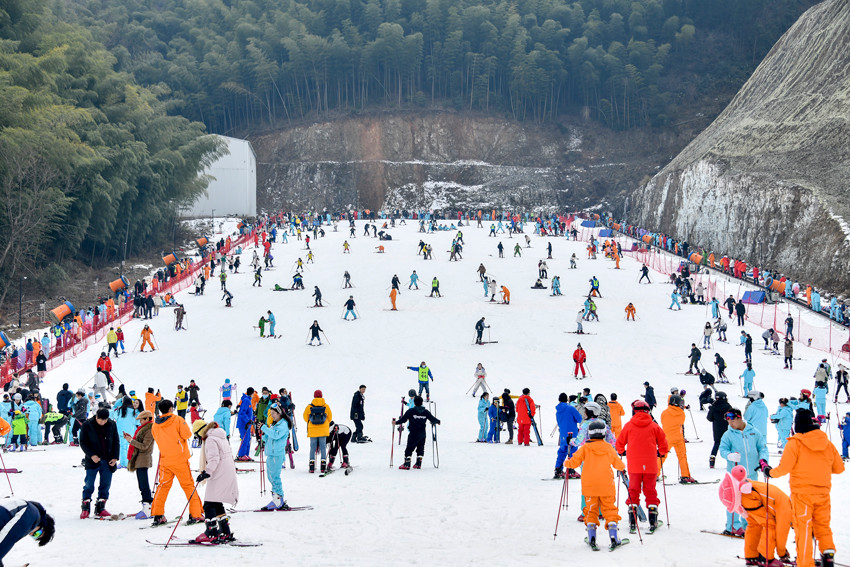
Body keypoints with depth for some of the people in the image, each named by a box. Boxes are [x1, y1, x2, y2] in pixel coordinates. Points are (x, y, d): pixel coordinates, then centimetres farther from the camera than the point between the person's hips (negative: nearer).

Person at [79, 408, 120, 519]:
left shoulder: (112, 425, 3)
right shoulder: (87, 425, -5)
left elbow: (116, 442, 10)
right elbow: (83, 443, -3)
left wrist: (115, 457, 1)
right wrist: (91, 455, -14)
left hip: (108, 462, 3)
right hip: (93, 460, -3)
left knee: (105, 485, 6)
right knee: (89, 484, -3)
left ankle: (100, 508, 15)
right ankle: (86, 508, 6)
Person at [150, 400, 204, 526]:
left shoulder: (155, 425, 1)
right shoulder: (177, 420, -12)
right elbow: (187, 434, -15)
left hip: (165, 461, 4)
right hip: (180, 459, -4)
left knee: (163, 486, 14)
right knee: (188, 486, 3)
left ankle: (157, 515, 9)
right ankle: (195, 514, 2)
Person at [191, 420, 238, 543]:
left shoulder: (210, 440, -12)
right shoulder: (222, 437, 17)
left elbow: (214, 459, -23)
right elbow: (229, 456, 26)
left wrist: (206, 472, -30)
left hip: (219, 477, -10)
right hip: (229, 475, 10)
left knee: (209, 505, -9)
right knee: (217, 504, 16)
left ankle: (211, 534, -13)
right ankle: (226, 533, 17)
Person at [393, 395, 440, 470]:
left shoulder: (411, 411, -8)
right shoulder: (426, 412, 3)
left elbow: (403, 419, -9)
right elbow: (433, 419, 10)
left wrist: (396, 422, 5)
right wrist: (438, 421, 31)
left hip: (413, 434, -4)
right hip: (422, 434, 4)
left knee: (409, 449, -1)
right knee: (420, 449, 16)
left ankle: (407, 464, -8)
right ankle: (418, 464, 14)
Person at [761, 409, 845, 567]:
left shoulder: (795, 443, -8)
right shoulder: (827, 443, 6)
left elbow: (784, 468, -12)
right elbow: (839, 468, 12)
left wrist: (769, 471, 6)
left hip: (802, 491, -4)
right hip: (823, 491, 4)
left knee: (803, 528, 0)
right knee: (823, 526, 17)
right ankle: (828, 552, 2)